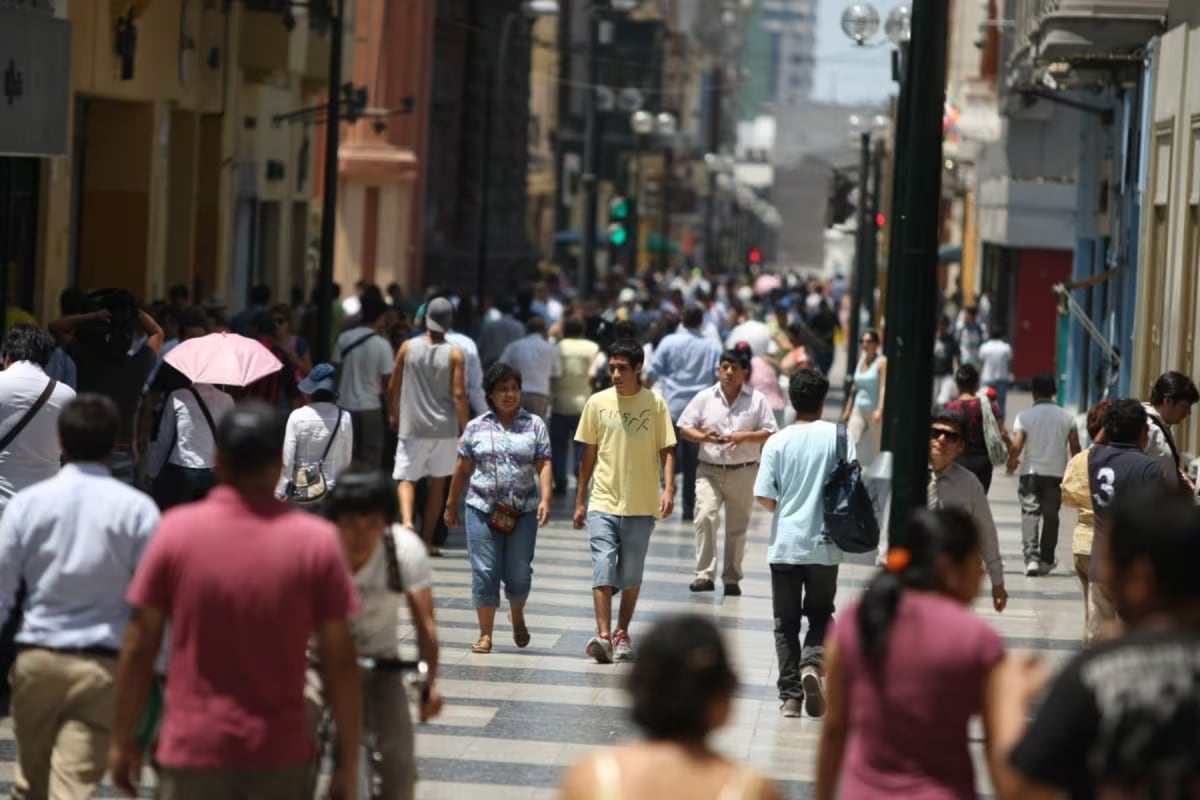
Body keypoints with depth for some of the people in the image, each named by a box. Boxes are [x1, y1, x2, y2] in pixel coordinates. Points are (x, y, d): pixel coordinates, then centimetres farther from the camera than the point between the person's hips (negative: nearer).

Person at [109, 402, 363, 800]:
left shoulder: (176, 531, -4)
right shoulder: (316, 540, -5)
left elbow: (139, 648, -1)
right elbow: (339, 662, -4)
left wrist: (123, 741, 8)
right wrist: (348, 760, 3)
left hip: (192, 750, 0)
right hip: (279, 754, 1)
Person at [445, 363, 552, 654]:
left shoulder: (535, 425, 5)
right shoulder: (476, 428, 7)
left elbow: (544, 466, -1)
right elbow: (463, 470, 12)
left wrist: (545, 499, -15)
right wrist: (451, 506, 13)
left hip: (523, 512, 0)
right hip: (483, 509, 0)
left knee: (518, 572, 3)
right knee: (485, 572, -3)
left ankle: (517, 615, 33)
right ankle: (485, 634, 4)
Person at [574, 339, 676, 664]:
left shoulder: (655, 403, -1)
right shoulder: (597, 403, 2)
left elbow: (666, 450, 0)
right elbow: (589, 454, 9)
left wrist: (668, 489, -15)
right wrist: (580, 501, 10)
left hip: (641, 505, 0)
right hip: (603, 503, 0)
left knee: (632, 573, 9)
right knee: (603, 567, -12)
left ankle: (622, 634, 21)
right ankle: (603, 636, -19)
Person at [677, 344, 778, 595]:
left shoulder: (757, 400, 2)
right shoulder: (705, 398, 4)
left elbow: (770, 433, 0)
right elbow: (684, 428, 6)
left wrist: (744, 436, -17)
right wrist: (703, 437, -15)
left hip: (743, 473, 0)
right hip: (709, 470, 0)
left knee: (737, 528, 8)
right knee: (705, 517, -20)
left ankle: (732, 579, 20)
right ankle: (705, 575, -18)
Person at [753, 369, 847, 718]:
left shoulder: (777, 442, -5)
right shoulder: (838, 436, -6)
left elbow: (763, 496, -7)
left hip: (785, 543, 0)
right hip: (824, 544, 0)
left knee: (786, 623, 10)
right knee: (821, 614, 16)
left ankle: (790, 696, 6)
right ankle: (812, 663, -12)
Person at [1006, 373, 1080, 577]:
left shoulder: (1025, 416, -6)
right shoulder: (1066, 417, 0)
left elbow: (1017, 446, -12)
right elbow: (1075, 447, 0)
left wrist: (1011, 463, 7)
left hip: (1031, 473, -2)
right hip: (1056, 473, 2)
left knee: (1030, 514, 0)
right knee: (1051, 517, 10)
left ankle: (1031, 558, -15)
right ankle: (1046, 561, 15)